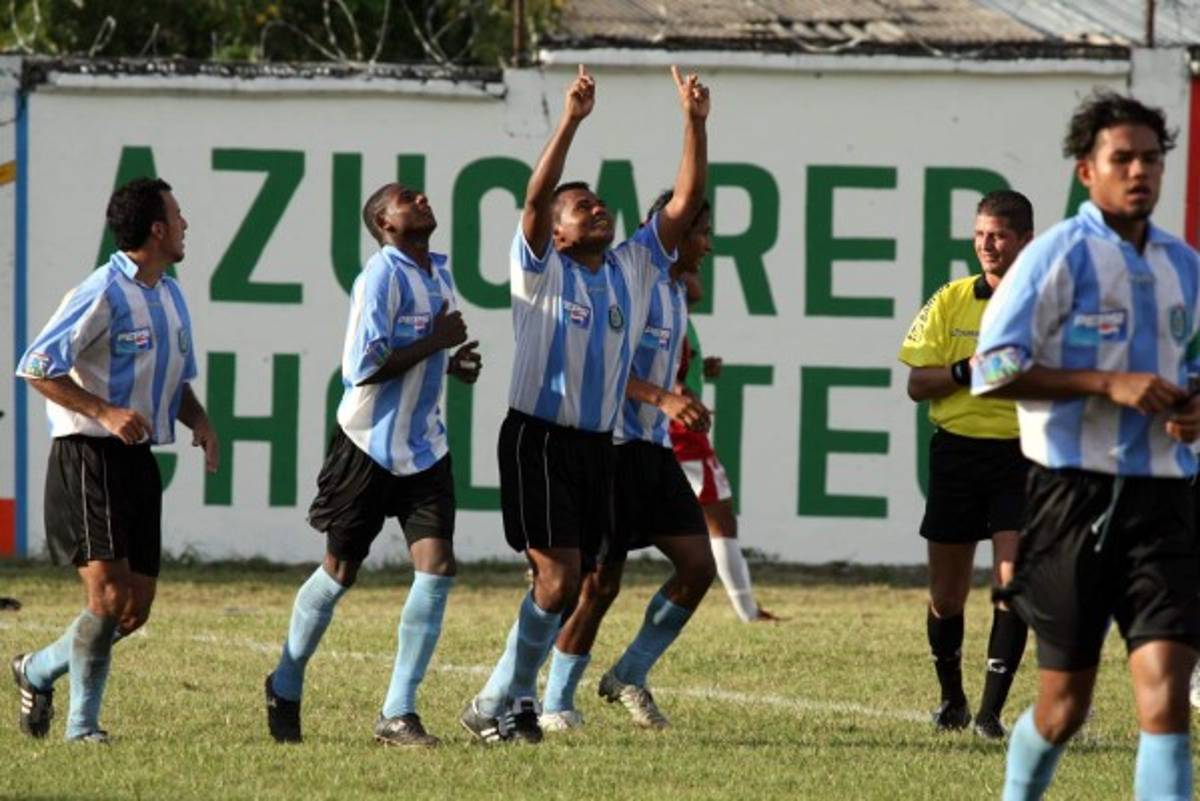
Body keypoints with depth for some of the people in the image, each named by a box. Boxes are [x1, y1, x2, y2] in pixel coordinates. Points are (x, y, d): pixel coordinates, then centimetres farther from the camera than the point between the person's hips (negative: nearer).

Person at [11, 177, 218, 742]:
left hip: (139, 459, 8)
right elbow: (36, 367, -16)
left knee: (135, 609, 7)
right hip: (89, 457, -8)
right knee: (108, 595, -15)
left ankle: (38, 671, 28)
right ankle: (82, 726, -3)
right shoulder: (102, 294, -13)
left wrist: (199, 420, 6)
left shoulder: (170, 297, 14)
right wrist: (105, 412, -23)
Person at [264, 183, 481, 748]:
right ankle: (285, 689, 30)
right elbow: (363, 368, -25)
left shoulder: (439, 271, 9)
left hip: (423, 448, 6)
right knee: (339, 573, 7)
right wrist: (434, 342, -20)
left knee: (437, 567, -9)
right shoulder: (381, 277, -17)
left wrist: (452, 364, 5)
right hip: (370, 445, -6)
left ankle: (398, 714, -4)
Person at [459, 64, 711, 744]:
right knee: (560, 573, -14)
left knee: (576, 580, 6)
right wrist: (571, 121, -30)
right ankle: (500, 703, -4)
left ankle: (505, 701, 17)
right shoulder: (542, 271, -5)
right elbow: (536, 197, -21)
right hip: (538, 438, -6)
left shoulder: (635, 268, 9)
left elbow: (687, 201, 3)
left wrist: (696, 123, -7)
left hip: (599, 445, 6)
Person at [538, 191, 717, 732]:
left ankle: (629, 676, 12)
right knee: (601, 580, -6)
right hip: (615, 444, -9)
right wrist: (663, 399, -32)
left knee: (699, 564, 0)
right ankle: (556, 704, 5)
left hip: (654, 447, 9)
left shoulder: (676, 293, 17)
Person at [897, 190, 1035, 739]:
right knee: (947, 594, 8)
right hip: (957, 450, 2)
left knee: (1013, 582, -14)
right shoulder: (951, 302, 4)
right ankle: (951, 699, 29)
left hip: (1022, 453, -2)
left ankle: (991, 710, -10)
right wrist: (967, 370, -14)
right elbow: (916, 384, 3)